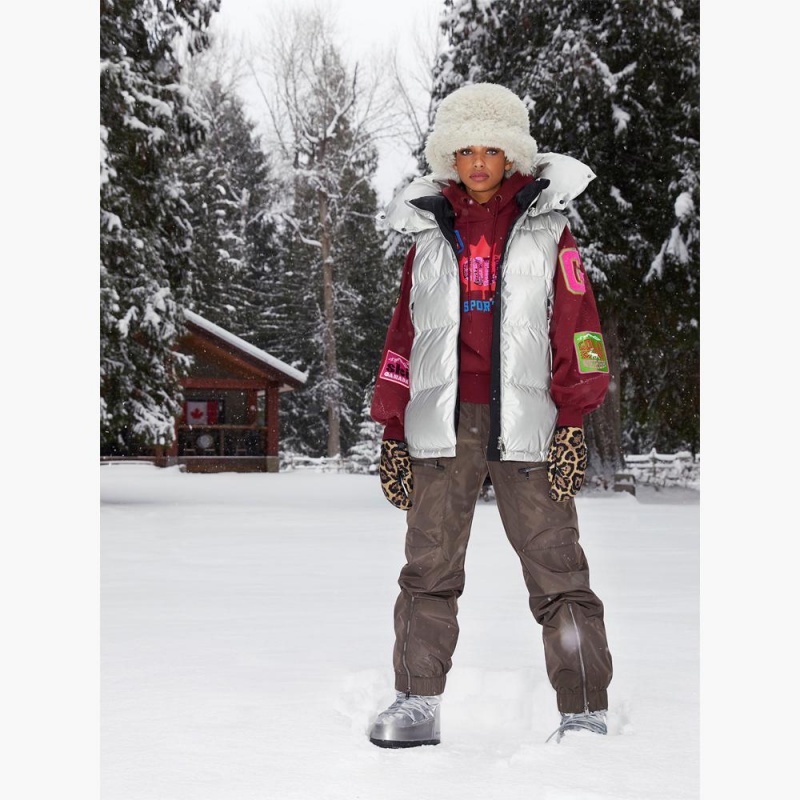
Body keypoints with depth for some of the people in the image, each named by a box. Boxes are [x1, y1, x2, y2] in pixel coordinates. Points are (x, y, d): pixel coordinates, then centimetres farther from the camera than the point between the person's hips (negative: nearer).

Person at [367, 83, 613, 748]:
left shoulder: (546, 225, 9)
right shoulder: (430, 230, 16)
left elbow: (576, 324, 4)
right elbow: (405, 330, 17)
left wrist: (574, 420, -5)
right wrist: (393, 429, 12)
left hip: (524, 418, -2)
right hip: (441, 418, 3)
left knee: (556, 565, -5)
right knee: (429, 565, 1)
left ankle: (585, 714, -2)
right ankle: (418, 704, 8)